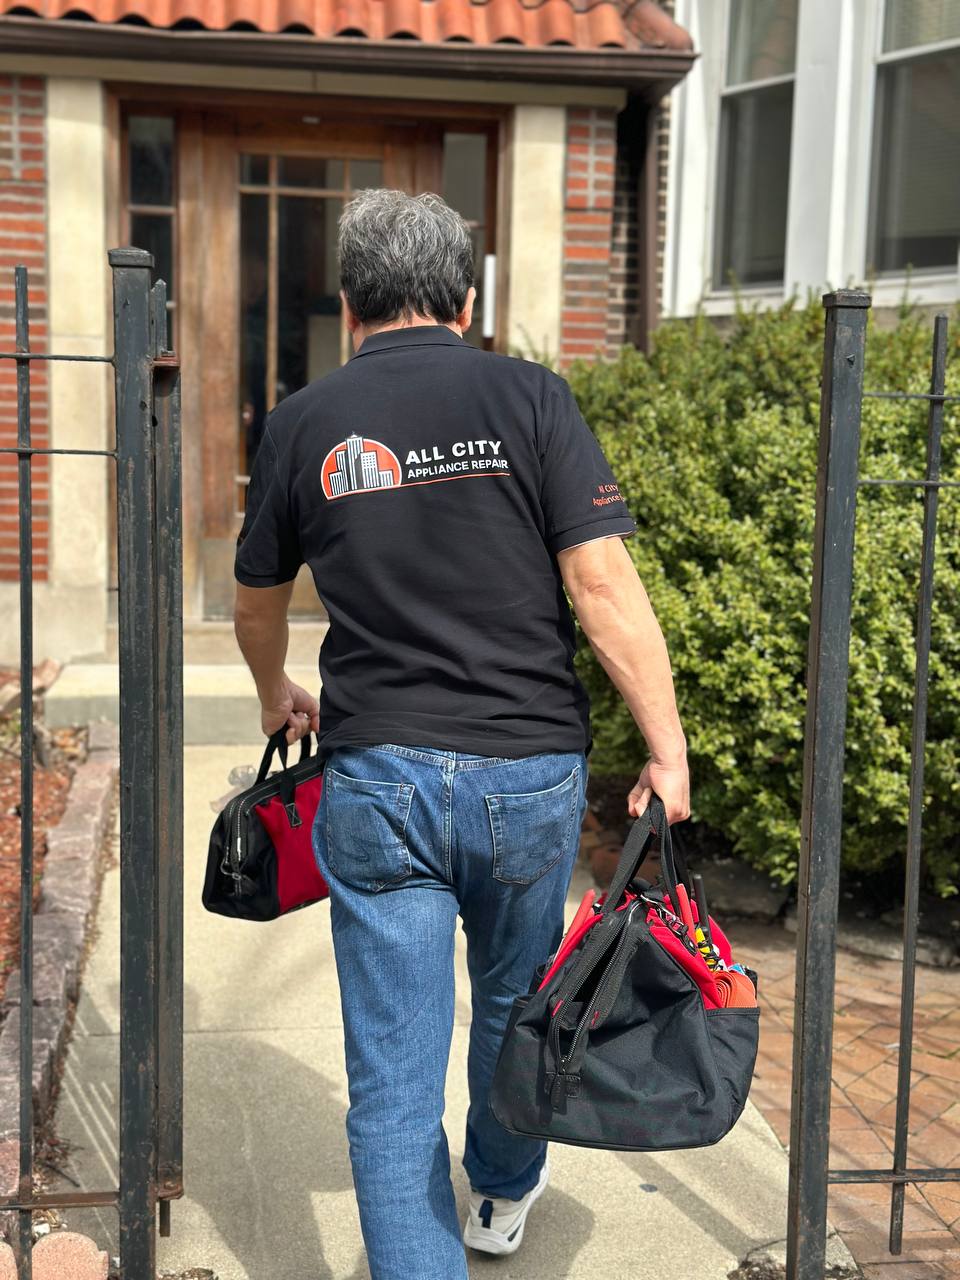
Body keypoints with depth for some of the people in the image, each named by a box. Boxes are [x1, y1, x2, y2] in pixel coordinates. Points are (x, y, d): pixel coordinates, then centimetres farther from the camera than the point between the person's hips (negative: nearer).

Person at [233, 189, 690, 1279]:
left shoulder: (303, 424, 3)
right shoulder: (528, 397, -3)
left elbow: (258, 606, 16)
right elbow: (603, 586, -12)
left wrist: (278, 698, 35)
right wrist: (667, 753, -6)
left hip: (377, 779, -1)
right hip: (531, 770, 1)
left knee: (393, 1073, 5)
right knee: (515, 1003, 25)